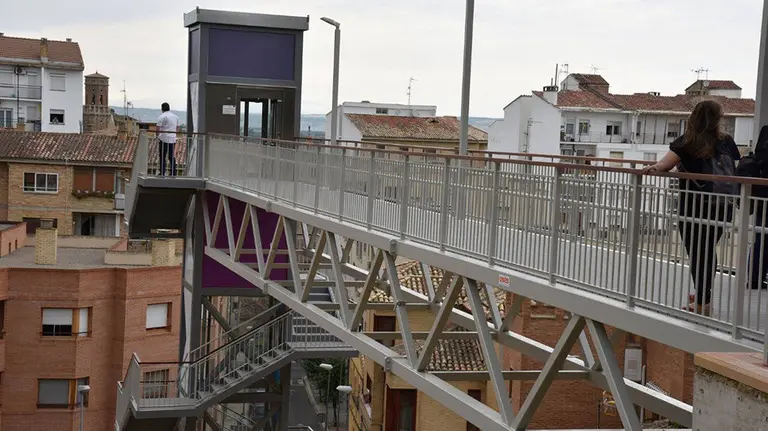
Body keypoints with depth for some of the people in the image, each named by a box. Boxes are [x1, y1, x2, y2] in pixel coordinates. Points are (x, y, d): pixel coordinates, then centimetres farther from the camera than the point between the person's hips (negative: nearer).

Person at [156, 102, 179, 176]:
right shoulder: (175, 116, 13)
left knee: (162, 157, -1)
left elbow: (158, 128, -12)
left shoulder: (161, 117, -7)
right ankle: (173, 173, 9)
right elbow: (177, 128, 19)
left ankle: (162, 173, -2)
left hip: (164, 139, -6)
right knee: (172, 156, 11)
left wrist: (157, 136, 3)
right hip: (173, 139, 6)